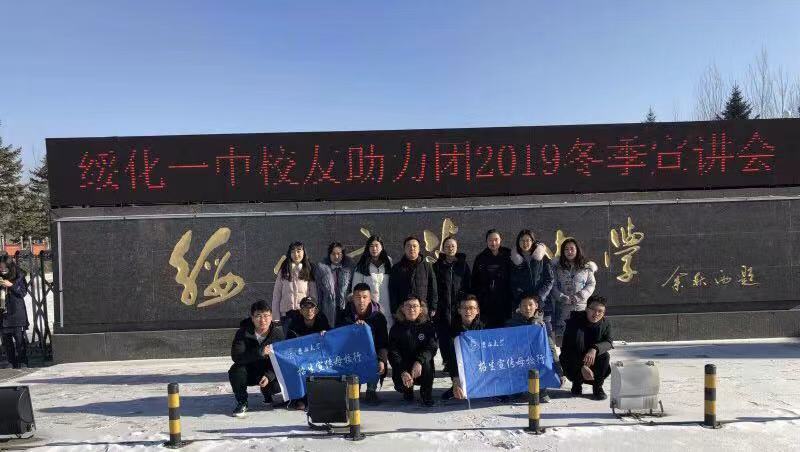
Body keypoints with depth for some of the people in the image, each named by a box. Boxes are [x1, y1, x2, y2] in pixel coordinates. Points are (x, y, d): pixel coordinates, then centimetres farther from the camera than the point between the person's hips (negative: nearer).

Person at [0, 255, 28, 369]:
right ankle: (12, 362, 17)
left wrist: (11, 285, -14)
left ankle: (22, 362, 2)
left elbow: (23, 292, -3)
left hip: (16, 312, -4)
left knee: (20, 338, -5)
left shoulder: (19, 276, -2)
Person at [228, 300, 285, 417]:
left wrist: (269, 376, -31)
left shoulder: (278, 332, -13)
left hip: (269, 372, 1)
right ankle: (242, 403, -6)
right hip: (249, 372, -1)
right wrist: (260, 352, -41)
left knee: (277, 386, -26)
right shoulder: (243, 333, -16)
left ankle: (266, 392, 15)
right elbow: (236, 356, -29)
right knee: (235, 371, -31)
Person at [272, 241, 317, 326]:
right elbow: (276, 294, 5)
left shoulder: (308, 271, 6)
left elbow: (313, 294, 4)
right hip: (286, 313, 0)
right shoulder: (284, 271, 6)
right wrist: (276, 315, 0)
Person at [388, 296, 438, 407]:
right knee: (400, 385, -28)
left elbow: (432, 346, -16)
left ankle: (427, 394, -7)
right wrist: (403, 372, -27)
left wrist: (419, 361, -35)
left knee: (426, 361, -31)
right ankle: (408, 390, 13)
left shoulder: (428, 326, -3)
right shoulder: (396, 328, -3)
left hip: (421, 370, 0)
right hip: (402, 368, 0)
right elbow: (393, 353, -11)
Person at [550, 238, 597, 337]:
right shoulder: (557, 268, 9)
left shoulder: (586, 267, 9)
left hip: (581, 307, 0)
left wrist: (579, 296, -8)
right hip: (563, 308, 0)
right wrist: (563, 298, -13)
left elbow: (591, 284, 5)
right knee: (562, 334, -7)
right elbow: (553, 286, 2)